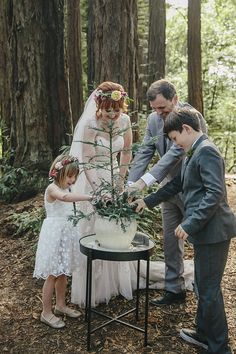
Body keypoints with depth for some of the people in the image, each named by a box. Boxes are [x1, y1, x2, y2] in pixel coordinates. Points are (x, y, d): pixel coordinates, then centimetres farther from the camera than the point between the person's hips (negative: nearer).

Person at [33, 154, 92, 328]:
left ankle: (60, 305, 34)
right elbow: (65, 197, -41)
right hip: (54, 234, -8)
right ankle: (46, 312, 15)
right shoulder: (52, 188, -18)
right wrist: (90, 196, -44)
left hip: (66, 234, 8)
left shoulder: (66, 188, 9)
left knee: (62, 273, 18)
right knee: (52, 275, 1)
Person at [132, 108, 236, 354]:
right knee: (204, 286, 21)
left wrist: (189, 224, -24)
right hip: (205, 231, 10)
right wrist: (148, 201, 19)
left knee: (209, 290, 1)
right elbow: (177, 184, 22)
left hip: (212, 231, -10)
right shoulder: (194, 153, 15)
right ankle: (204, 334, 37)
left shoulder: (206, 151, -16)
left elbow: (215, 193, -24)